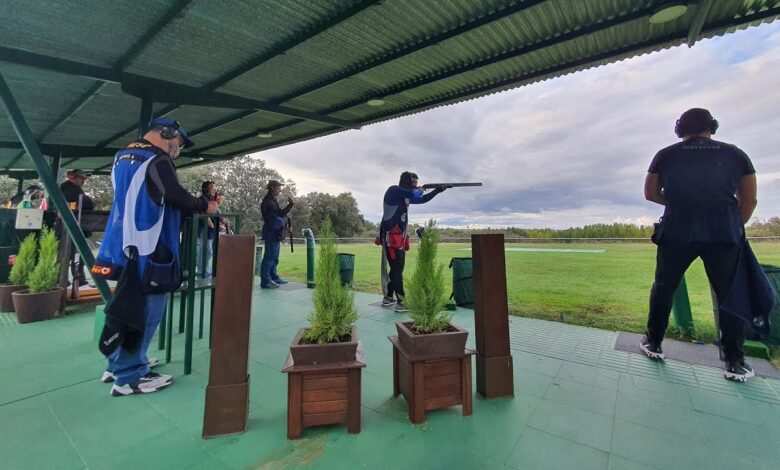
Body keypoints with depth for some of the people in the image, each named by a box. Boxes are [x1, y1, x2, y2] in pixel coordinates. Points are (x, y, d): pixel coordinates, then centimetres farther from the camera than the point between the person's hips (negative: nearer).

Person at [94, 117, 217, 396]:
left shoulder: (122, 156, 17)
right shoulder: (157, 160, -12)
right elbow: (177, 197, -21)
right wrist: (204, 206, -4)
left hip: (125, 244, 10)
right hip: (148, 248, -10)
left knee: (130, 305, 20)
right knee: (145, 309, -1)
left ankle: (119, 364, 32)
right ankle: (129, 377, 9)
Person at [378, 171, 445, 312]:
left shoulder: (405, 195, 16)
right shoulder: (393, 190, -9)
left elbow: (421, 199, 20)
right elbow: (413, 194, -24)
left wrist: (437, 190, 11)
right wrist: (420, 189, -2)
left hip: (399, 237, 9)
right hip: (391, 237, -9)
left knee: (397, 268, 14)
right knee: (397, 269, -9)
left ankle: (388, 298, 24)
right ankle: (401, 303, -5)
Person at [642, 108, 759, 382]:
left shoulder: (666, 155, 7)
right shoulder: (735, 154, 10)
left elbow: (650, 194, 9)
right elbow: (749, 200, 9)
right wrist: (733, 227, 20)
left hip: (677, 233, -1)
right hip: (724, 234, 1)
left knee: (663, 288, 12)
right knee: (731, 295, 12)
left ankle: (653, 344, 19)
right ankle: (735, 363, 14)